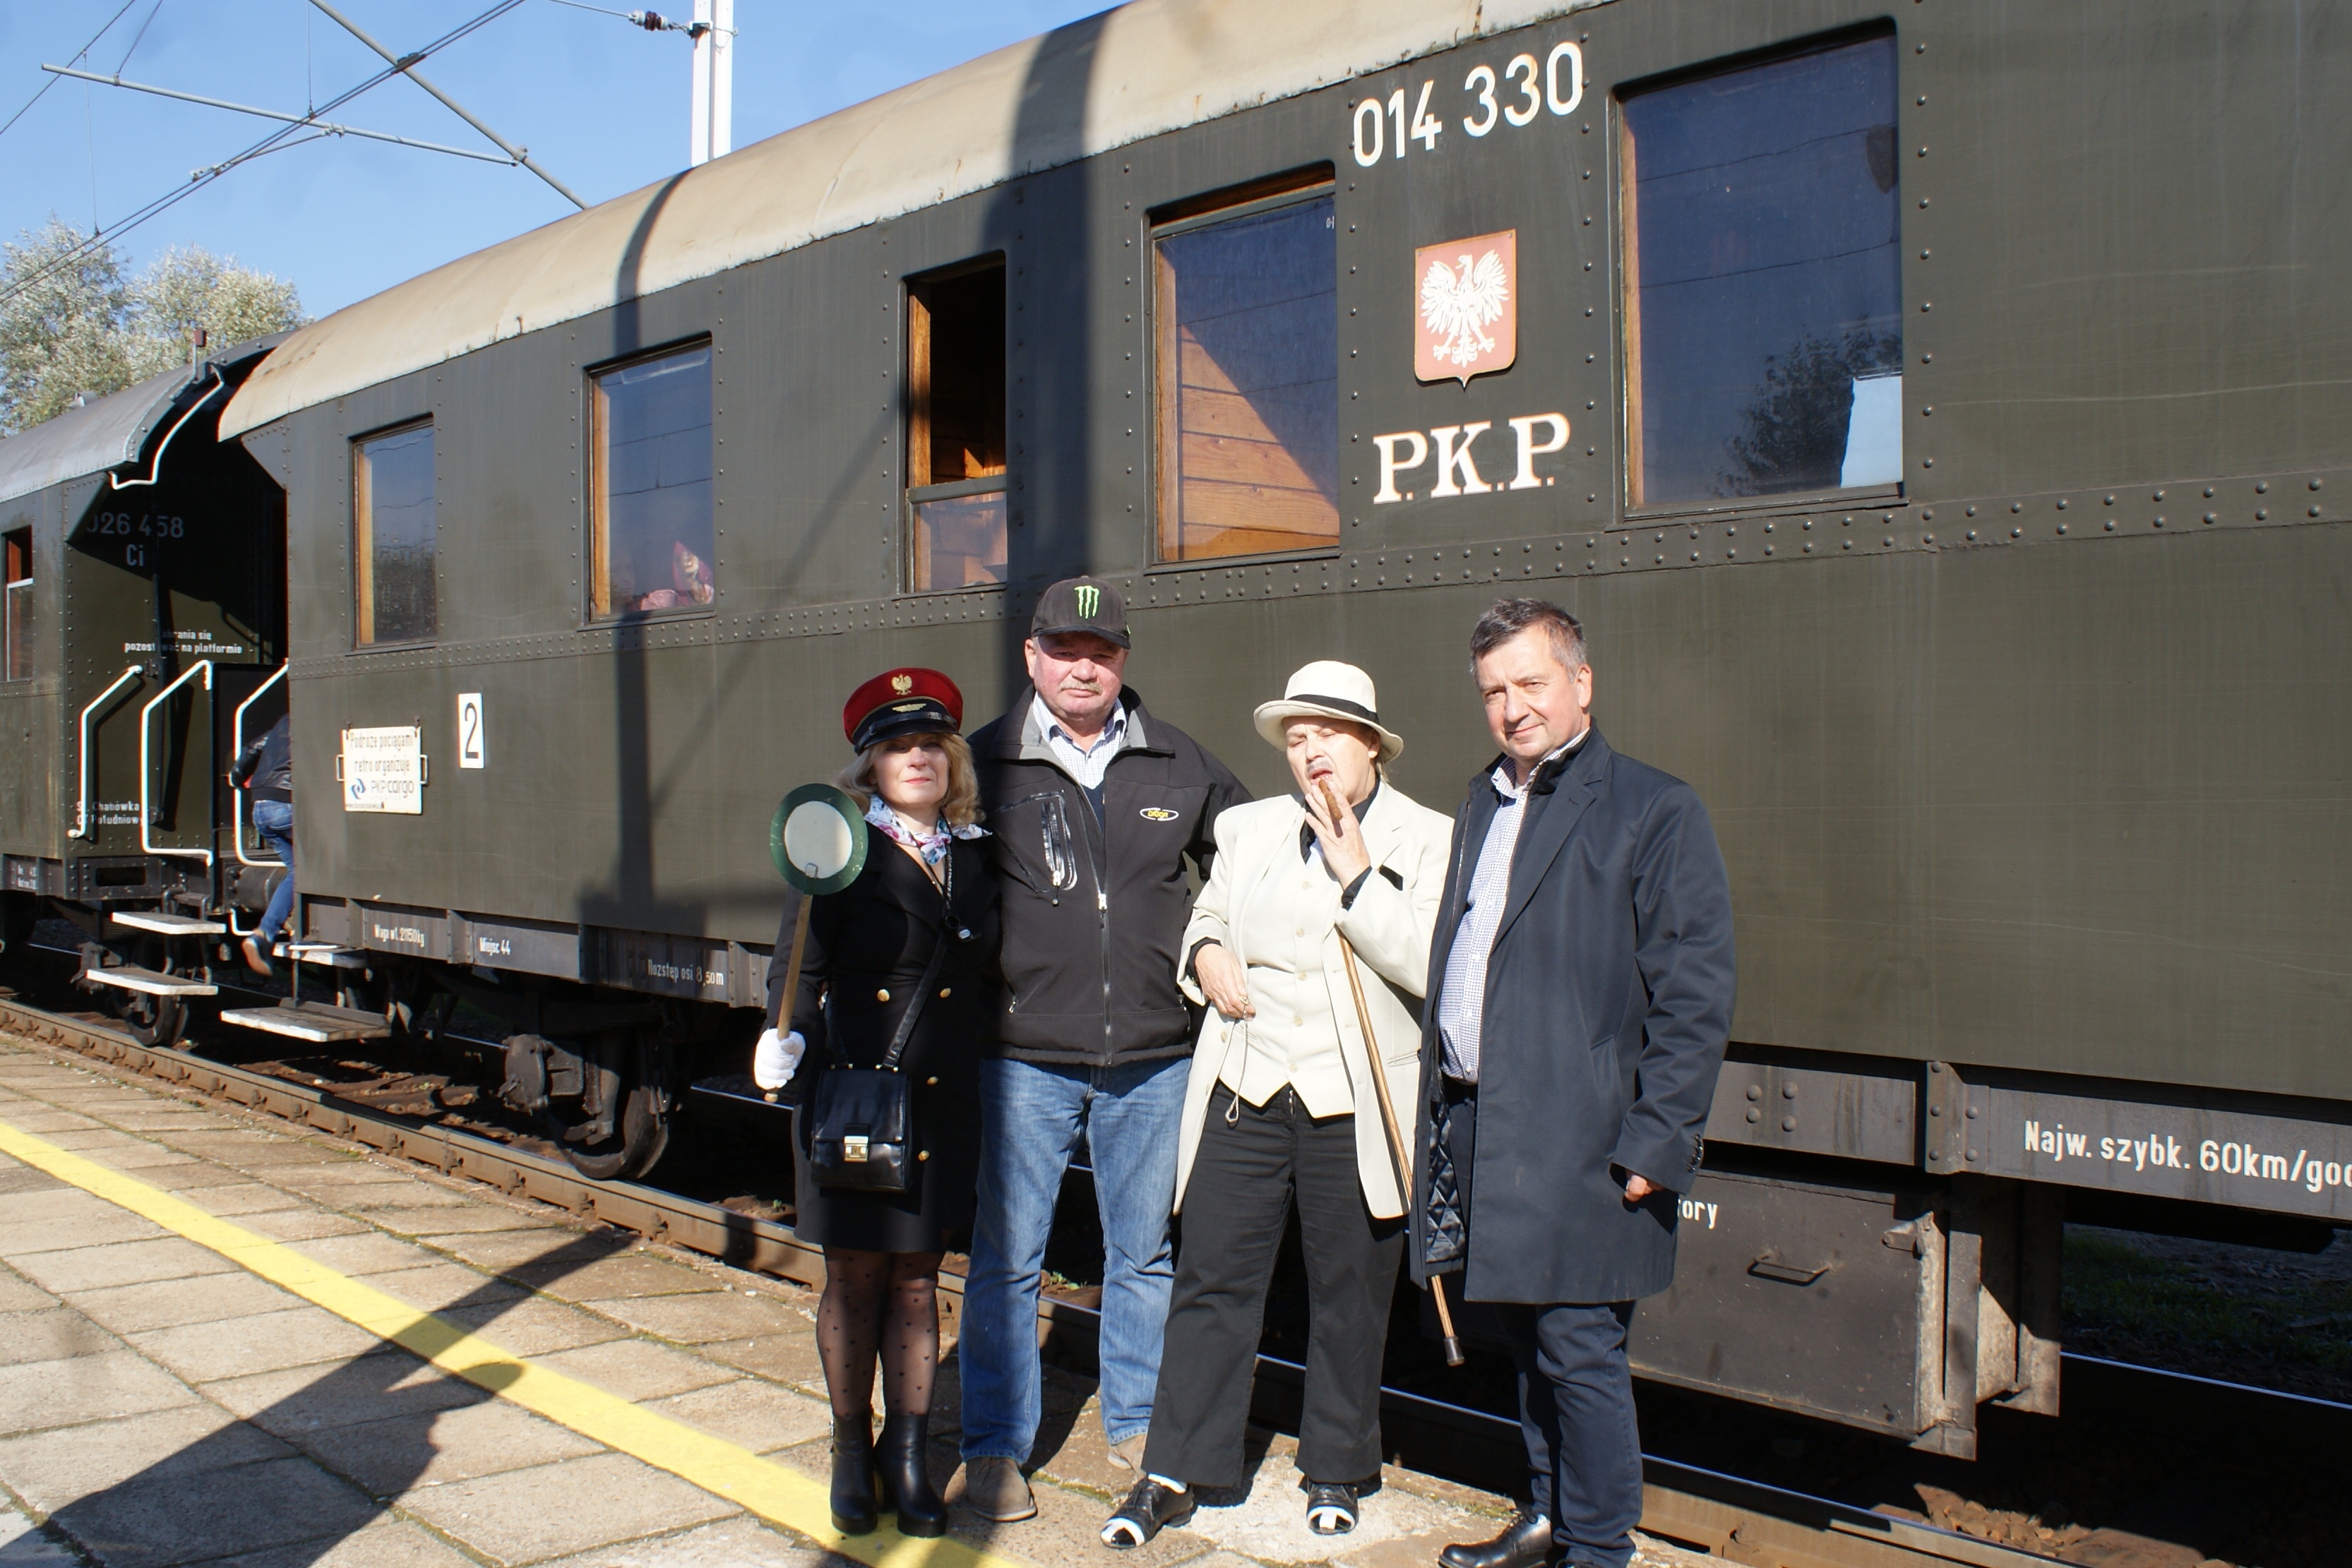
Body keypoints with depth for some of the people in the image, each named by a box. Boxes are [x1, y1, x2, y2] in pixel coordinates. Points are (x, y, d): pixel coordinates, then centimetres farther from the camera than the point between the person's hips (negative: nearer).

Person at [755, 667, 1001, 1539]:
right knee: (854, 1277, 7)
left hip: (945, 1105, 3)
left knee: (917, 1278, 10)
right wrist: (784, 1039, -22)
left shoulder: (974, 858, 7)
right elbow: (797, 966, -6)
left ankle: (908, 1454, 22)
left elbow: (988, 977, 11)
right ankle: (851, 1451, 24)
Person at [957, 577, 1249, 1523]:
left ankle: (1137, 1425, 32)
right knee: (1007, 1257, 2)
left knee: (1144, 1252, 15)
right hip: (1026, 1060, -2)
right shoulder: (986, 765, -1)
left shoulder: (1179, 765, 6)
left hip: (1153, 1060, 3)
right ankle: (994, 1448, 16)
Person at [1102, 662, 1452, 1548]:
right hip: (1246, 1089, 3)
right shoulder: (1249, 828, 10)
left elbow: (1428, 966, -14)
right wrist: (1206, 952, 1)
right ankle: (1173, 1475, 16)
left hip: (1356, 1107, -3)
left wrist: (1354, 873, -18)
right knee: (1210, 1279, 4)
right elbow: (1207, 918, 24)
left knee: (1349, 1296, 10)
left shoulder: (1427, 840, -3)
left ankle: (1336, 1472, 28)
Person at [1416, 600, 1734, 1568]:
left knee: (1578, 1352, 0)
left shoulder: (1653, 812, -7)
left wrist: (1656, 1144, -15)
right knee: (1528, 1341, 17)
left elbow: (1695, 997, -10)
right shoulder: (1483, 807, 16)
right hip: (1473, 1122, 7)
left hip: (1578, 1143, -7)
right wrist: (1439, 1106, 14)